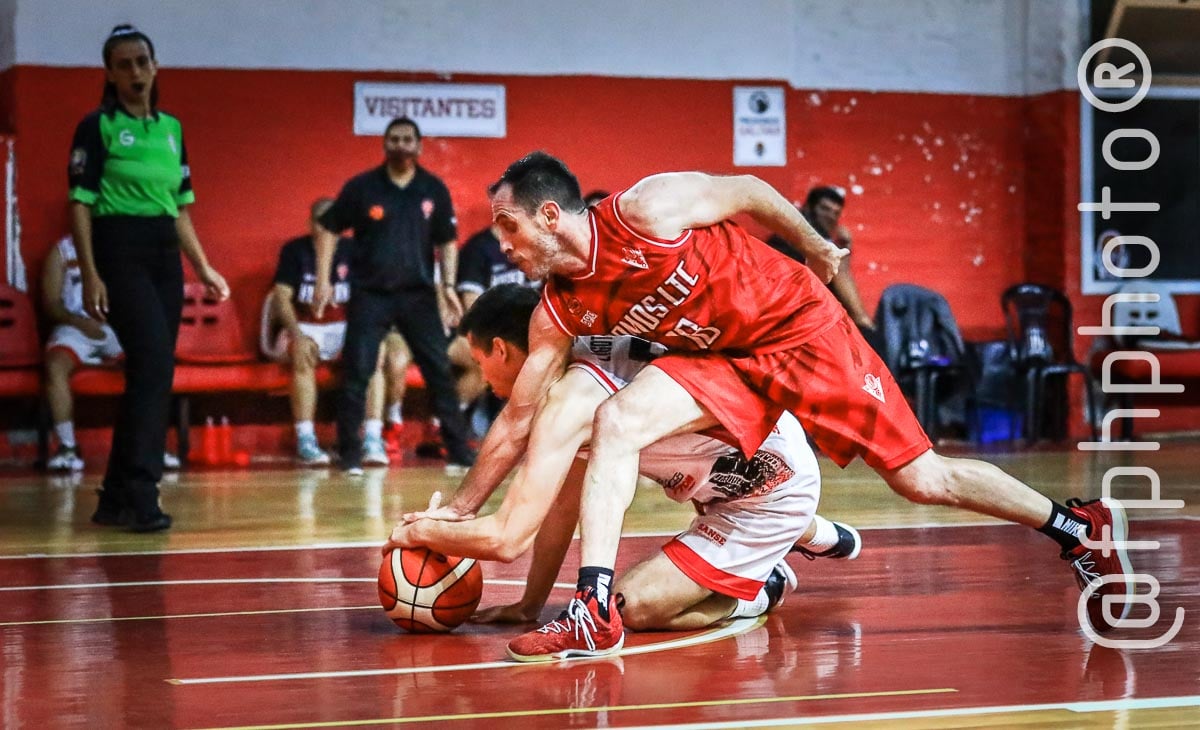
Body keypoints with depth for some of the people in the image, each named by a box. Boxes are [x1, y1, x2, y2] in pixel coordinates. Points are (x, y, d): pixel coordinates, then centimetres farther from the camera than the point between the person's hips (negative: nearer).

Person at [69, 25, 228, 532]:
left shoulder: (171, 128, 14)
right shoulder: (97, 127, -3)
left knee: (151, 374, 5)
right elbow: (80, 204, -7)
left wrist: (204, 268, 15)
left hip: (165, 255, 7)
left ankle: (117, 499, 13)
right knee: (154, 364, -18)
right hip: (119, 252, -7)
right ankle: (139, 496, -14)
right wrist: (90, 274, -15)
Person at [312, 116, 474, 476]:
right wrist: (323, 281, -3)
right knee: (357, 373, -4)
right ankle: (350, 456, 4)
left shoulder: (434, 189, 3)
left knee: (440, 371, 0)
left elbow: (446, 241, 11)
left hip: (418, 294, 2)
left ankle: (460, 452, 7)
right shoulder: (361, 187, -3)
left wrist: (449, 286, 0)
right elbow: (328, 229, 4)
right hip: (369, 294, -1)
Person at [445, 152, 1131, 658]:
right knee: (616, 420, -19)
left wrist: (817, 248, 2)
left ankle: (1081, 525, 15)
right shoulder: (559, 313, -6)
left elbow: (747, 191, -9)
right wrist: (454, 511, -3)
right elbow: (518, 423, 0)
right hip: (721, 358, 5)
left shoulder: (645, 209, -24)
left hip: (799, 325, -5)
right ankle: (595, 609, -20)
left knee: (921, 478, -4)